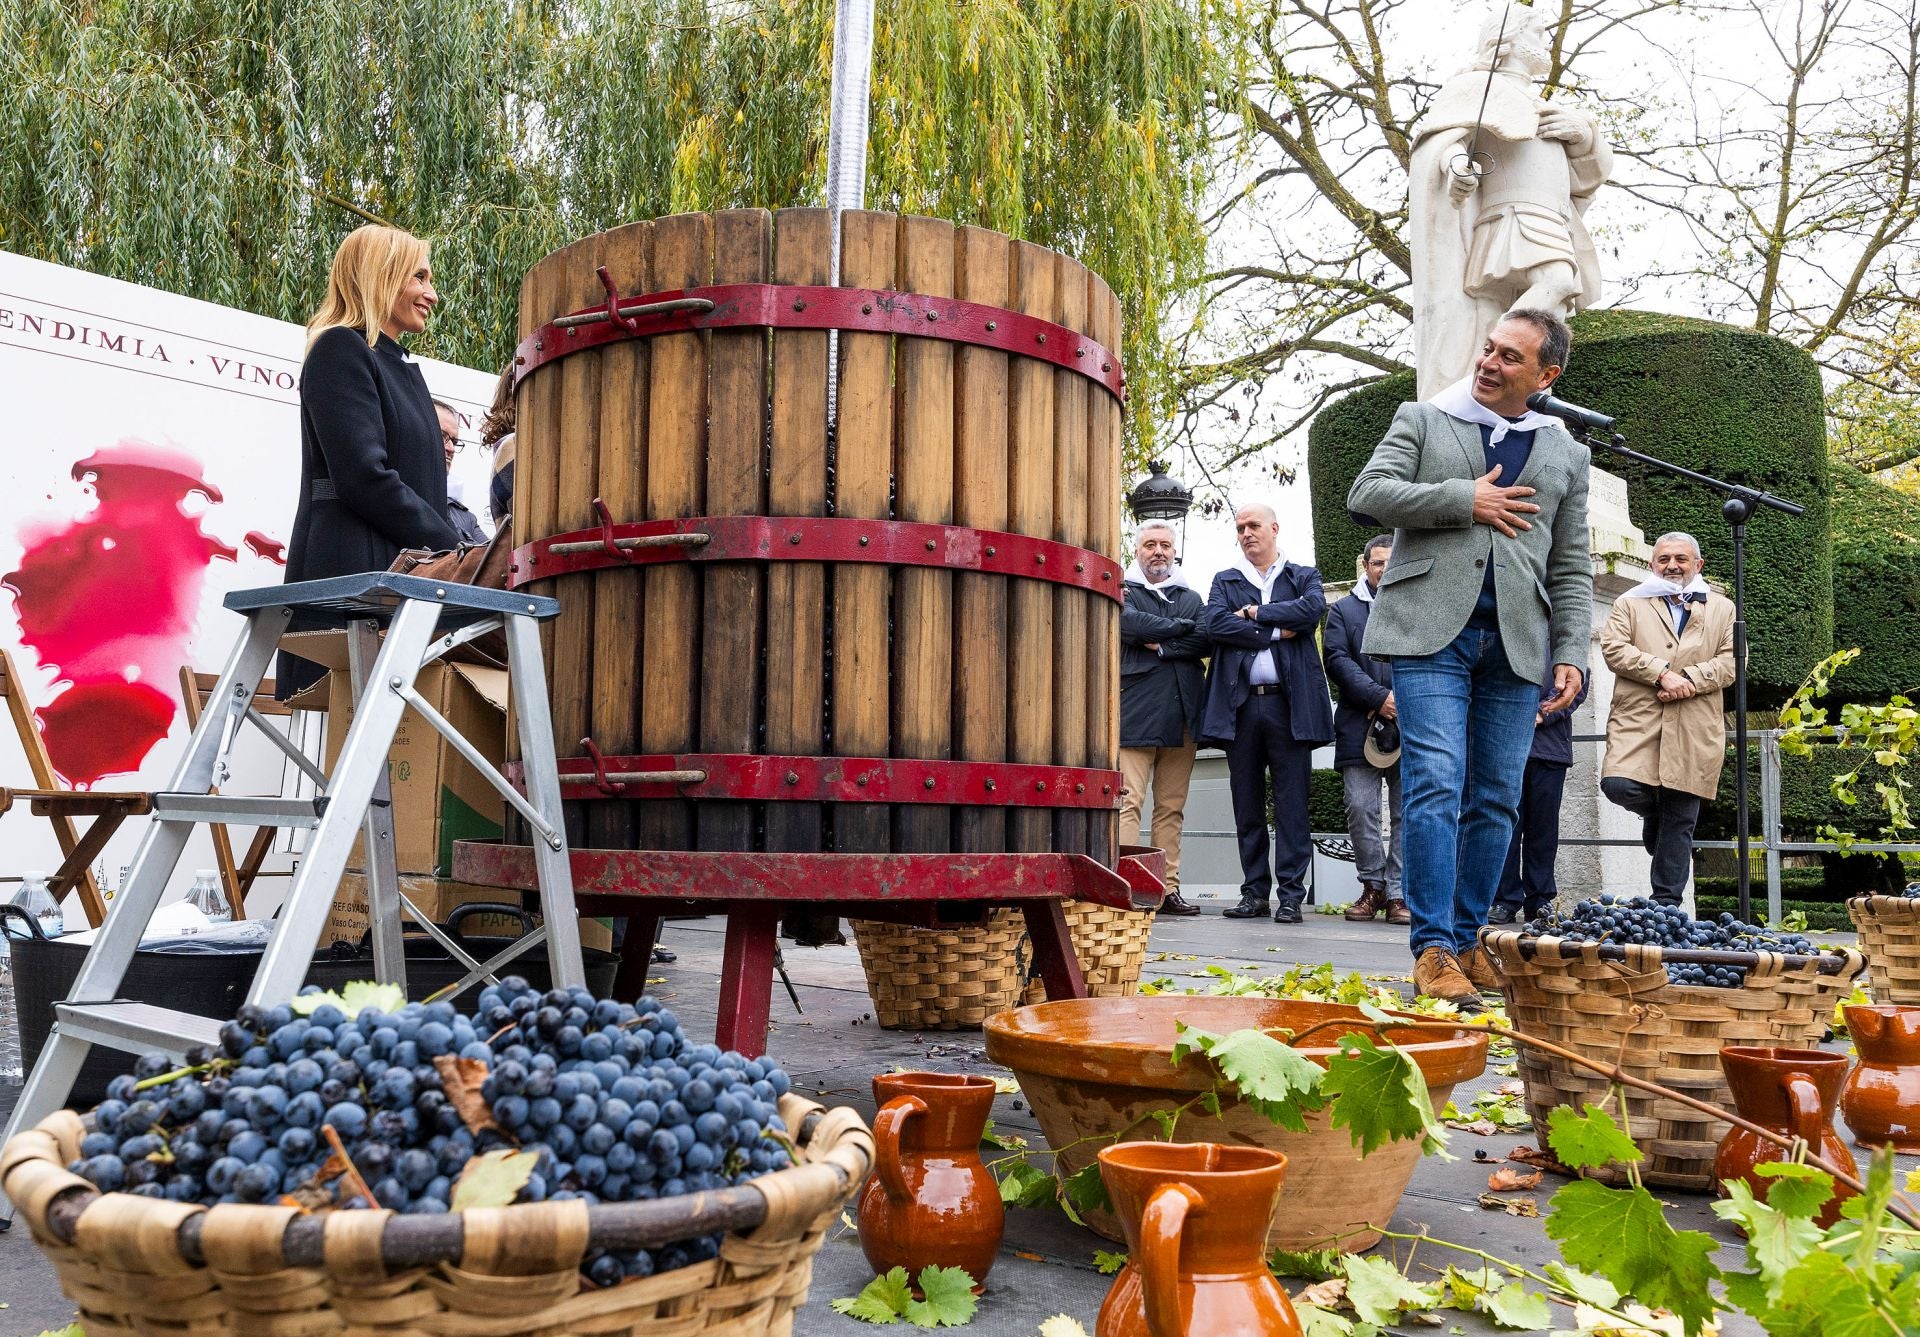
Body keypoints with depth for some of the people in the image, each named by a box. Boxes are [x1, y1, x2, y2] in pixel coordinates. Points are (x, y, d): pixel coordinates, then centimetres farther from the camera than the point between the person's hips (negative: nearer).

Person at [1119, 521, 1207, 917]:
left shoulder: (1191, 598, 21)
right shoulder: (1123, 592, 11)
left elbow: (1206, 640, 3)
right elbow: (1131, 625, -11)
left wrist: (1161, 647, -7)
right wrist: (1183, 627, -1)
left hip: (1181, 714, 4)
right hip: (1134, 711, -4)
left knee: (1172, 806, 4)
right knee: (1129, 801, -11)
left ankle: (1168, 888, 5)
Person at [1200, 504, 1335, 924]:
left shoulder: (1304, 577, 14)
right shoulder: (1225, 581, 16)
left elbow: (1314, 608, -10)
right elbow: (1215, 625, -3)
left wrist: (1255, 613, -6)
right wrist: (1275, 632, -7)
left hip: (1288, 703, -2)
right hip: (1240, 704, 2)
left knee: (1291, 803, -2)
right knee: (1247, 805, 5)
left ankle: (1291, 896, 1)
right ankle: (1255, 893, 12)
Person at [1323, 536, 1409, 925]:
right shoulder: (1345, 610, 13)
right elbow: (1337, 659, 0)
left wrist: (1401, 701, -9)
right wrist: (1379, 696, -11)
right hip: (1360, 726, 0)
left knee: (1407, 812, -1)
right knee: (1360, 809, -5)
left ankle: (1398, 893, 5)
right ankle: (1373, 887, 8)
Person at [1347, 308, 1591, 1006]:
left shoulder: (1565, 453, 19)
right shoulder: (1421, 420, 12)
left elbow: (1570, 568, 17)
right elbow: (1367, 491, -2)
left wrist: (1570, 652, 5)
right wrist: (1464, 502, -6)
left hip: (1516, 642, 3)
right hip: (1432, 632, -3)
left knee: (1495, 800, 5)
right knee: (1436, 786, -12)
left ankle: (1467, 939, 16)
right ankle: (1433, 949, -9)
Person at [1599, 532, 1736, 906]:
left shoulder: (1722, 609, 18)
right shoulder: (1630, 603, 15)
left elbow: (1731, 661, 6)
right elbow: (1613, 647, -1)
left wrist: (1689, 679, -11)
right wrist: (1662, 673, -13)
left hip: (1694, 730, 1)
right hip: (1637, 719, 0)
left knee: (1679, 821, 1)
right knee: (1619, 786, -21)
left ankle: (1666, 902, 9)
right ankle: (1656, 813, 15)